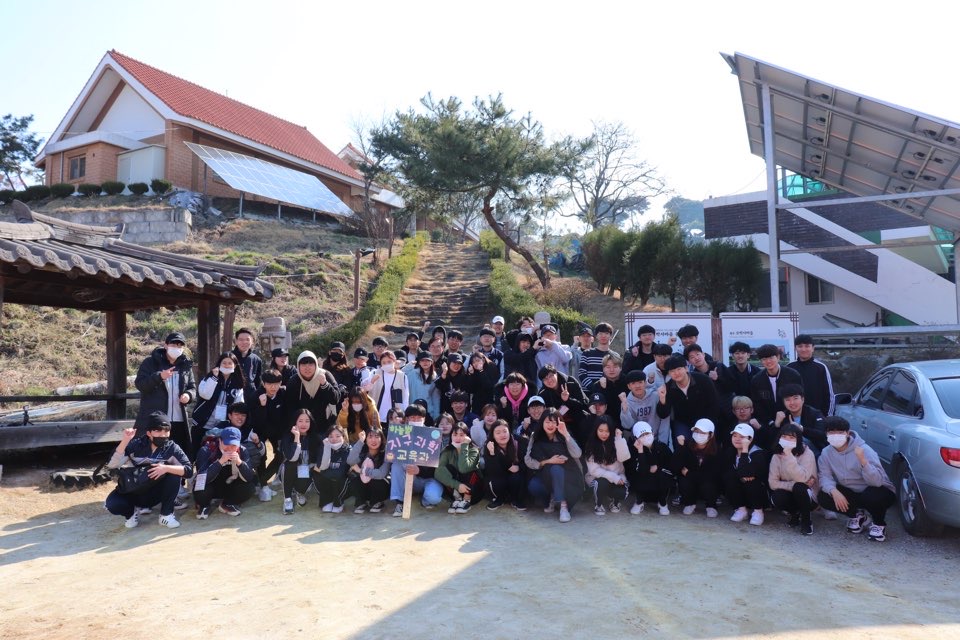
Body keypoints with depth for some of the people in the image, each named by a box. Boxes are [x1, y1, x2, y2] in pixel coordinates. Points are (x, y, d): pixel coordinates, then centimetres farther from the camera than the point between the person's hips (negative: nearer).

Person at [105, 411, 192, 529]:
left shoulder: (172, 448, -14)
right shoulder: (136, 444, -14)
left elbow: (189, 470, -24)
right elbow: (112, 465, -25)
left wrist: (166, 468, -39)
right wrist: (124, 441, -34)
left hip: (156, 492, 0)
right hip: (133, 491, 0)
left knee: (174, 473, -26)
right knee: (112, 504, -30)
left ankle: (166, 515, -11)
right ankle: (132, 511, 6)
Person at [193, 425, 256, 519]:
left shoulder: (242, 452, -13)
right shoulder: (206, 451, -21)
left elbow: (249, 478, -21)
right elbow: (204, 478, -33)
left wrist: (239, 462, -37)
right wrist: (221, 461, -41)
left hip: (229, 488, 3)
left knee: (250, 487, -23)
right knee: (201, 492, -35)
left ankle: (227, 505, 7)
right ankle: (203, 506, 3)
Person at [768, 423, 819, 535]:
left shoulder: (807, 454, -16)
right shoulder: (776, 456, -6)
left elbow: (802, 479, -33)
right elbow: (773, 483, -12)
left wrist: (789, 455, -36)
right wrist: (793, 485, -25)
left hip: (809, 497, -2)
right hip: (791, 495, 2)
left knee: (799, 487, -34)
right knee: (776, 497, -30)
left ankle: (806, 521, -9)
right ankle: (795, 513, 4)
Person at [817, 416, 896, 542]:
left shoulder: (863, 449, -24)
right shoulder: (826, 453, -9)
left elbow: (877, 481, -33)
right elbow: (825, 477, -15)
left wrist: (863, 461, -49)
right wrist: (834, 491, -36)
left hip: (878, 490, -4)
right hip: (852, 493, 4)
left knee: (872, 496, -38)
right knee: (824, 497, -20)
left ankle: (879, 523, -3)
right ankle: (858, 515, 8)